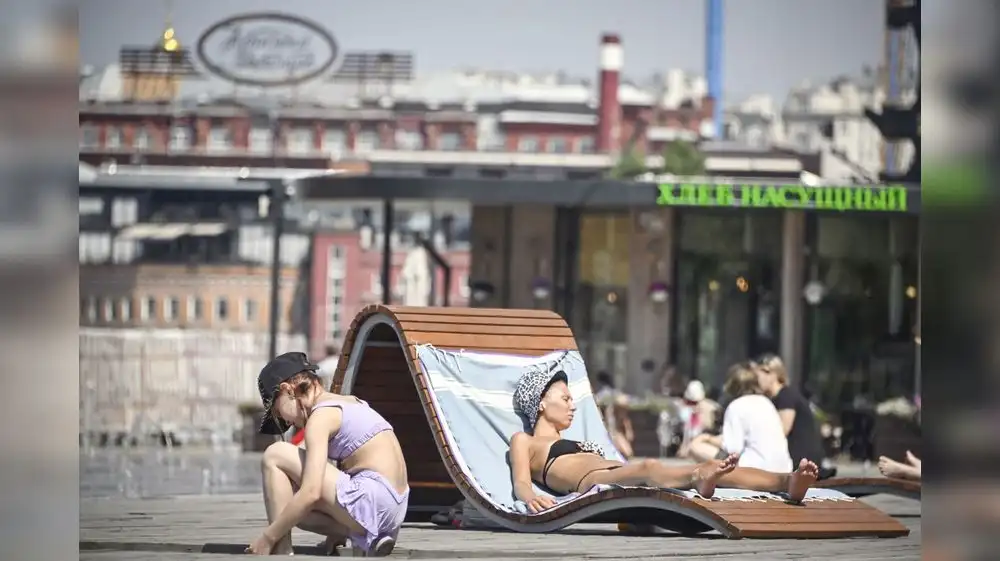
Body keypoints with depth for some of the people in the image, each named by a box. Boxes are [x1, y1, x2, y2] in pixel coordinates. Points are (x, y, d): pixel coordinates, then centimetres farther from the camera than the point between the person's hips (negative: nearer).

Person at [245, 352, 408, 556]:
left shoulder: (321, 415, -8)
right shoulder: (350, 402, 19)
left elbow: (311, 492, -17)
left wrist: (268, 538, -10)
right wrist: (338, 530, 23)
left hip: (372, 502, -9)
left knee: (275, 457, -1)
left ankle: (282, 554, -8)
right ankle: (370, 539, 6)